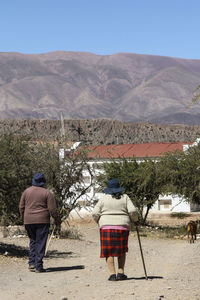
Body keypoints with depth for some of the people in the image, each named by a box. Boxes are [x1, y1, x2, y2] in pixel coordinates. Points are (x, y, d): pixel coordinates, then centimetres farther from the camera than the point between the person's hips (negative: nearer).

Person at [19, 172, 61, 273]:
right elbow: (52, 209, -5)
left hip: (28, 221, 3)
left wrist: (24, 218, 21)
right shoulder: (46, 193, -4)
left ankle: (32, 263, 7)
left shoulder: (26, 191, 5)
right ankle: (38, 266, -2)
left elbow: (21, 207, 8)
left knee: (32, 241, 17)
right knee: (40, 243, 1)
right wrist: (57, 220, 8)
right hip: (42, 221, -3)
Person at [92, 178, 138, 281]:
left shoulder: (103, 199, 1)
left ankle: (112, 274, -4)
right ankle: (121, 273, 9)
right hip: (122, 227, 1)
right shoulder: (125, 198, 4)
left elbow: (95, 213, -2)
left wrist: (99, 222, 15)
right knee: (121, 251, 16)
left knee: (109, 252, 4)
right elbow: (132, 211, -5)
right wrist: (135, 219, 13)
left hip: (107, 227, -1)